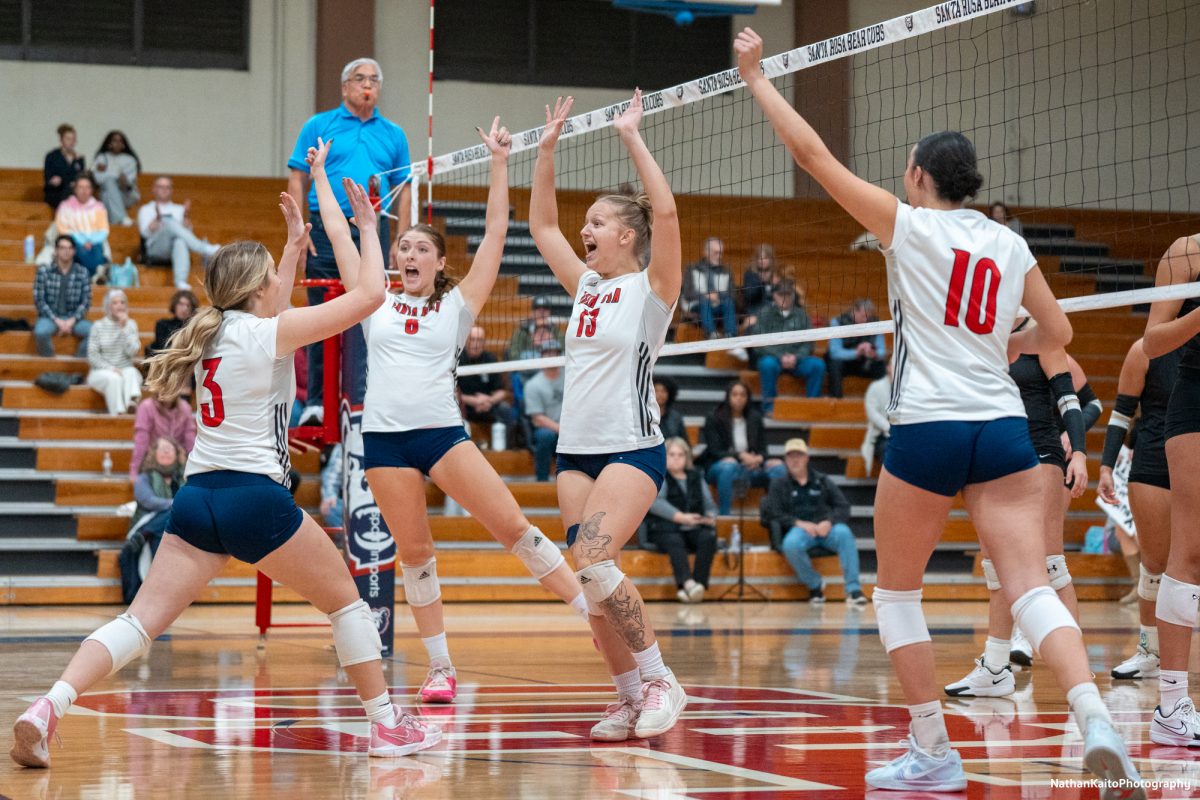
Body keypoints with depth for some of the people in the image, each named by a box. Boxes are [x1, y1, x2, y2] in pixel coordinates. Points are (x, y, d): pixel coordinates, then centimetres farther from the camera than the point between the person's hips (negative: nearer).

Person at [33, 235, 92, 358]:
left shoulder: (82, 272, 0)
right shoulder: (44, 271, -5)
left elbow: (86, 301, 0)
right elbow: (39, 300, -6)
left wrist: (72, 321, -13)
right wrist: (56, 320, -15)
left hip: (74, 318, 2)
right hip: (50, 317, -2)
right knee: (41, 332, -36)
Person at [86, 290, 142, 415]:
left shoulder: (131, 324, 6)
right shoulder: (99, 326, 0)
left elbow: (133, 351, -8)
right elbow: (92, 356, -4)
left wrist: (124, 327, -13)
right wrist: (110, 368, -17)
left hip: (125, 369, 1)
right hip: (101, 372, -1)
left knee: (131, 372, -33)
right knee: (113, 378, -35)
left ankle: (131, 403, -58)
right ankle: (118, 413, -43)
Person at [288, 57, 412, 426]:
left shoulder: (393, 134, 14)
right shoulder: (319, 126, 8)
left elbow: (404, 189, 12)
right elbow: (297, 178, 5)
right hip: (326, 230, -1)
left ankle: (361, 400, -3)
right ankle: (316, 401, 8)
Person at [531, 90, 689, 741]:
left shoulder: (651, 288, -3)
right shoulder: (586, 286, 15)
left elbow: (666, 212, -17)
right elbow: (542, 225, 22)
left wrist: (632, 137, -13)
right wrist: (546, 150, 16)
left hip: (632, 448, -7)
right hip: (575, 450, 7)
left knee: (592, 562, -23)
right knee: (591, 578, 1)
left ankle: (659, 680, -13)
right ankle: (629, 698, 7)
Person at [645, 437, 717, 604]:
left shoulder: (696, 477, 24)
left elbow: (709, 503, 17)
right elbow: (655, 502, -9)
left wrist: (711, 517, -9)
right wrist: (681, 517, -22)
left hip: (695, 528, 4)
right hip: (666, 529, -4)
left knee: (708, 537, -30)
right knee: (674, 541, -37)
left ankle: (699, 583, -41)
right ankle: (687, 583, -60)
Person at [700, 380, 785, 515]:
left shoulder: (755, 419, 13)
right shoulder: (714, 419, 1)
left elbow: (763, 449, 10)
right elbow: (715, 451, -7)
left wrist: (758, 458, -15)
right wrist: (741, 456, -21)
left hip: (750, 465, 4)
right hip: (718, 467, -4)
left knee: (778, 466, -22)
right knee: (729, 464, -40)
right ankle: (723, 515, -40)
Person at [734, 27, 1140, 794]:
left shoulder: (909, 226, 0)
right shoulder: (1009, 244, 12)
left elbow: (811, 152, 2)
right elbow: (1057, 333, 17)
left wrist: (757, 77, 11)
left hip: (928, 431, -4)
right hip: (1004, 428, 4)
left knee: (897, 592, 14)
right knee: (1031, 587, -5)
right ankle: (1095, 719, -29)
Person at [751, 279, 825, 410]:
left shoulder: (801, 314, 12)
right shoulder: (764, 313, 5)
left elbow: (808, 343, 8)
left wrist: (796, 357, -12)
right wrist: (781, 357, -15)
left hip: (796, 359, 2)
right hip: (772, 357, -2)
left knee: (818, 364, -25)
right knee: (768, 364, -37)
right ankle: (769, 406, -27)